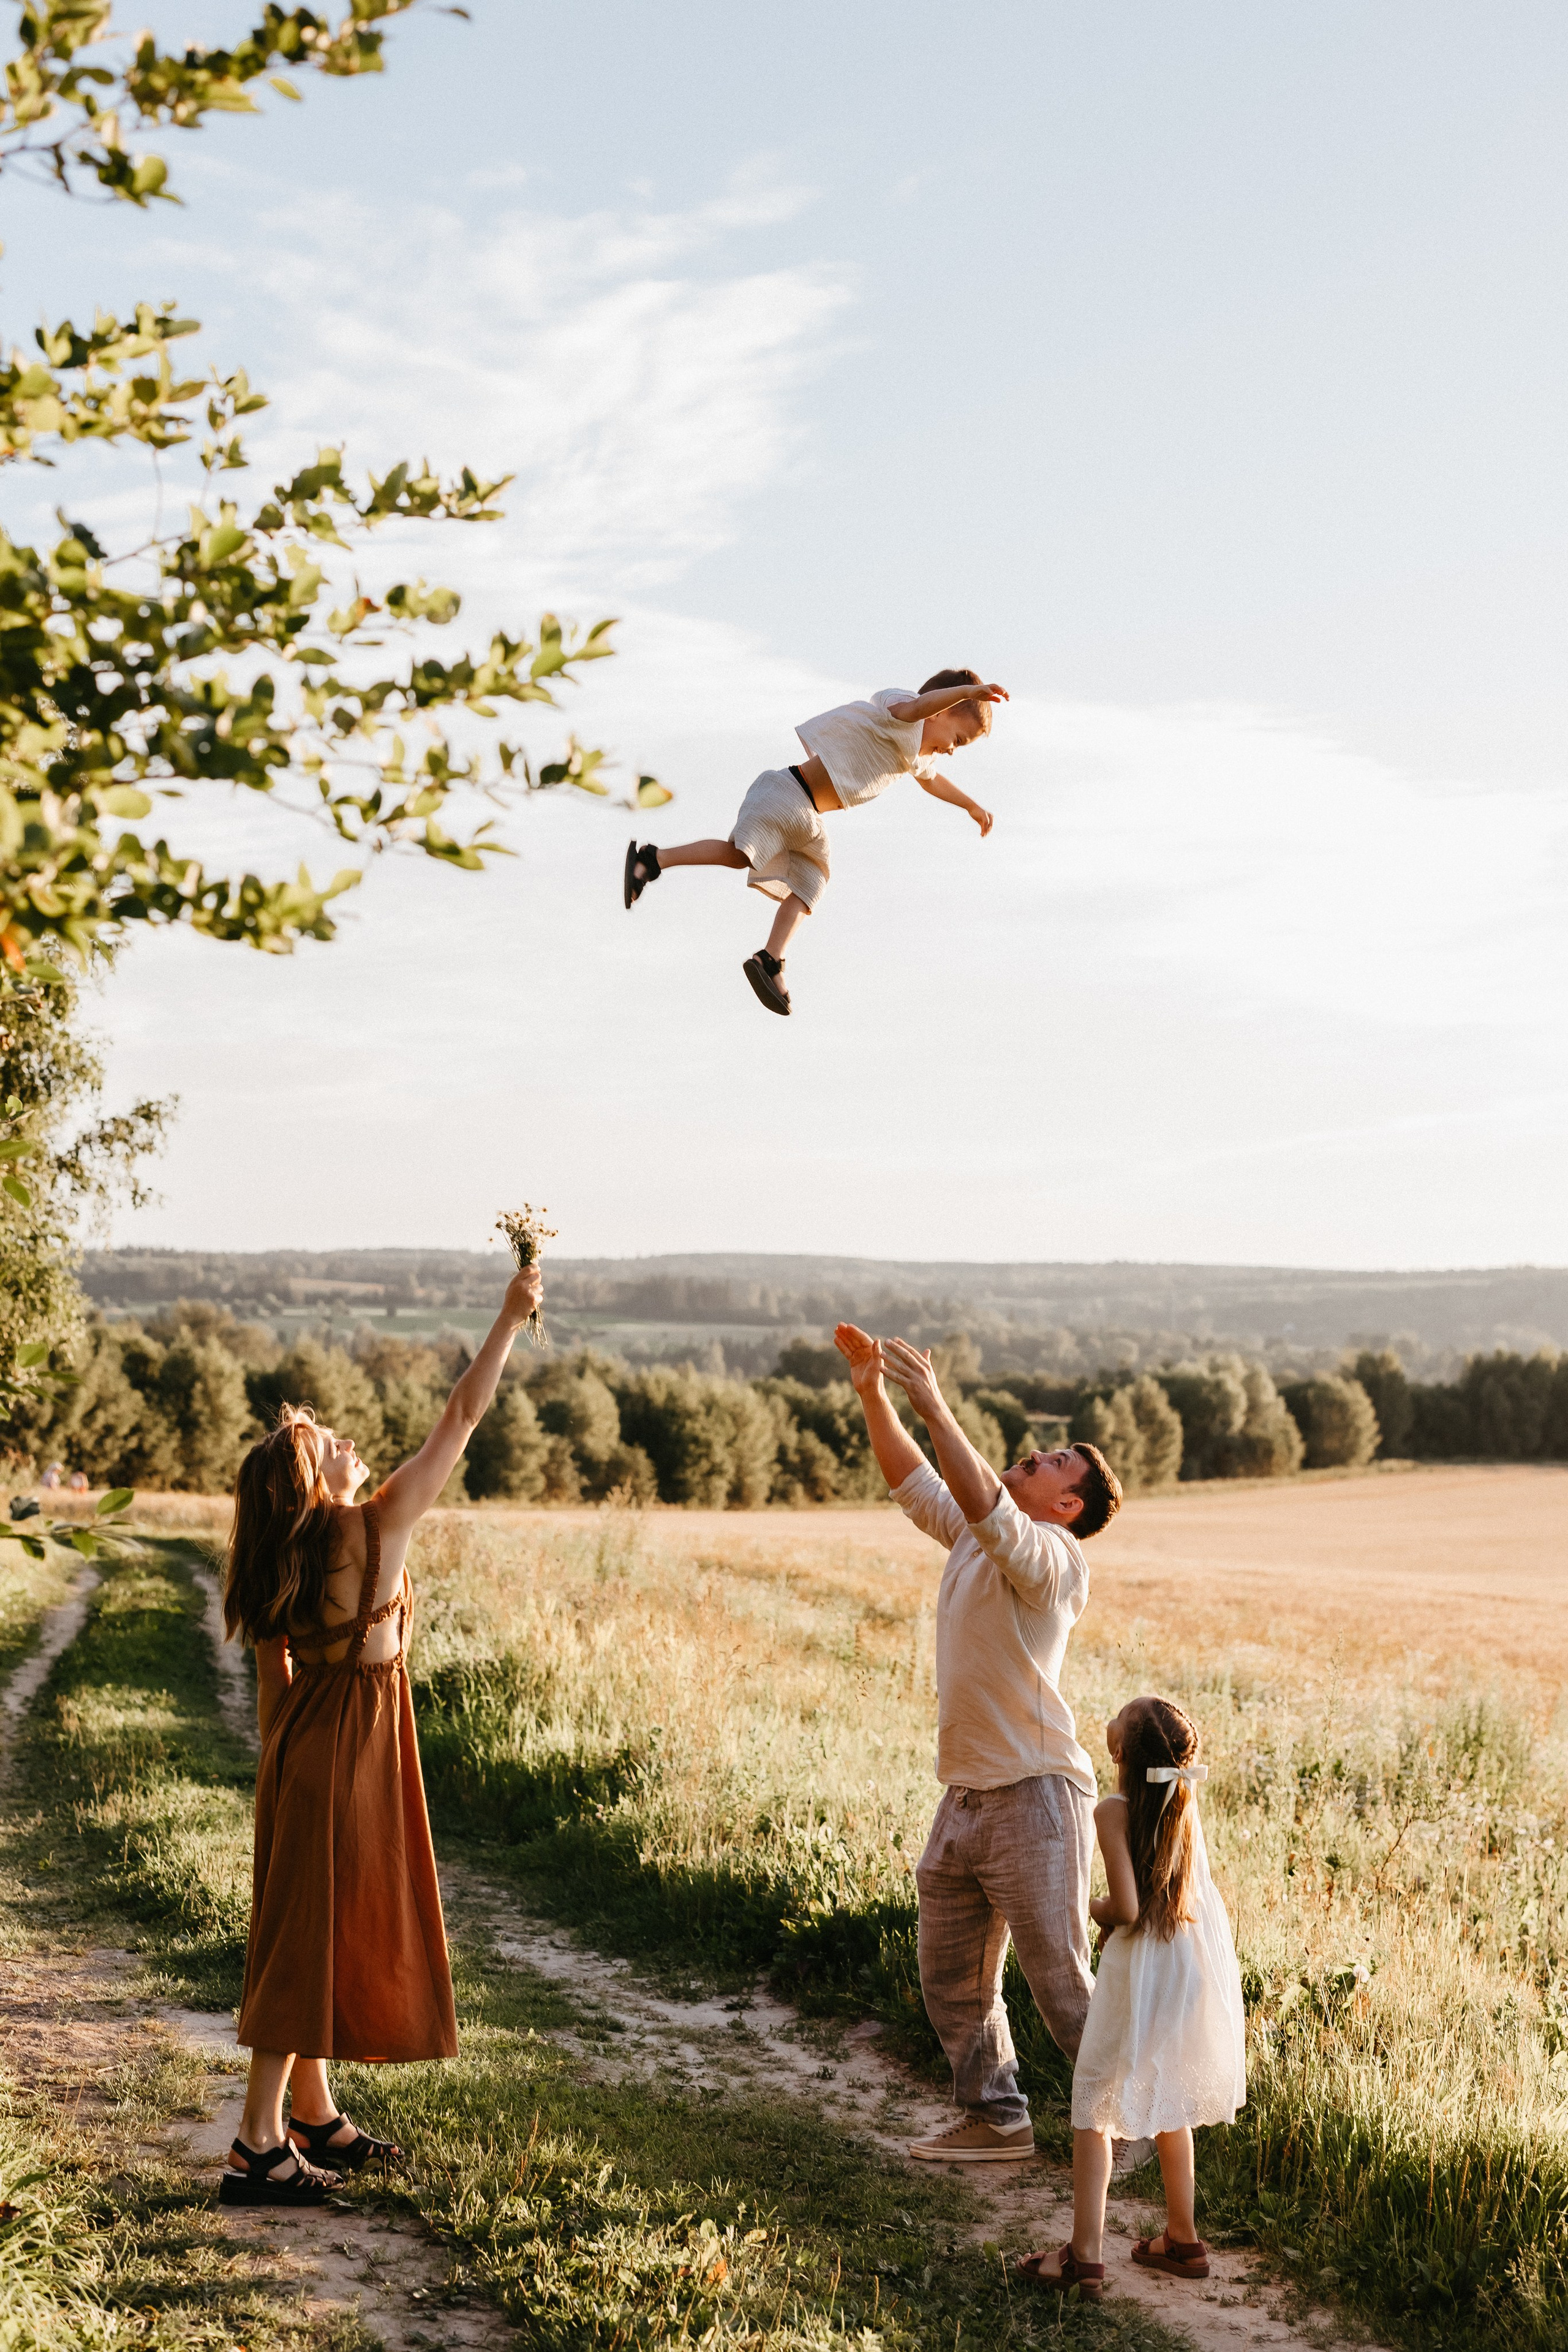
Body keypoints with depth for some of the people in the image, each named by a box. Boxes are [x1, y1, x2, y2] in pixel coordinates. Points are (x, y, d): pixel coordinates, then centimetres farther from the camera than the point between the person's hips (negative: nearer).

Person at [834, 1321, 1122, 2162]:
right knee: (951, 1978, 15)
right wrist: (872, 1392, 5)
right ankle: (996, 2120, 28)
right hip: (965, 1796, 9)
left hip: (1034, 1797, -9)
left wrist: (935, 1407, -34)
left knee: (1063, 1982, -3)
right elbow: (912, 1480, 17)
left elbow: (987, 1510, -32)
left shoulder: (1052, 1555, -14)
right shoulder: (973, 1536, 11)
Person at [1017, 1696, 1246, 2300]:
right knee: (1168, 2102, 22)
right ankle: (1182, 2239, 30)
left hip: (1140, 1972, -6)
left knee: (1094, 2110, 3)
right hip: (1194, 1964, 6)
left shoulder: (1114, 1810, -18)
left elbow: (1126, 1907, -20)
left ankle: (1085, 2255, 0)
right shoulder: (1186, 1802, 0)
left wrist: (1093, 1909, -3)